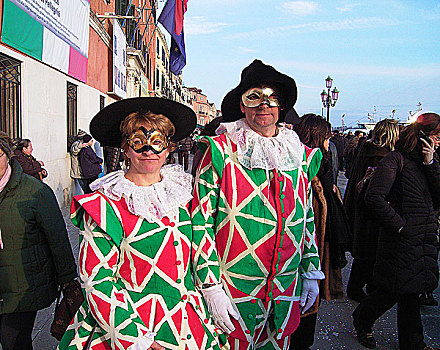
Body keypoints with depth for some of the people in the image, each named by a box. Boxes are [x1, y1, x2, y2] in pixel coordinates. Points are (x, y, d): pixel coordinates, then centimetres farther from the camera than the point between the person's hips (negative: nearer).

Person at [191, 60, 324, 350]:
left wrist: (311, 273, 14)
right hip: (233, 291, -4)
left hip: (286, 291, 5)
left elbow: (308, 218, 13)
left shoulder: (301, 155, 5)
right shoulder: (221, 151, -11)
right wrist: (211, 287, -15)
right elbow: (200, 220, -12)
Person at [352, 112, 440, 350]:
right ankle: (362, 320, 30)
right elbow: (374, 197, -20)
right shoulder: (396, 159, -11)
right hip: (402, 240, -7)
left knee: (410, 291, 15)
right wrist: (399, 225, -15)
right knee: (392, 291, 4)